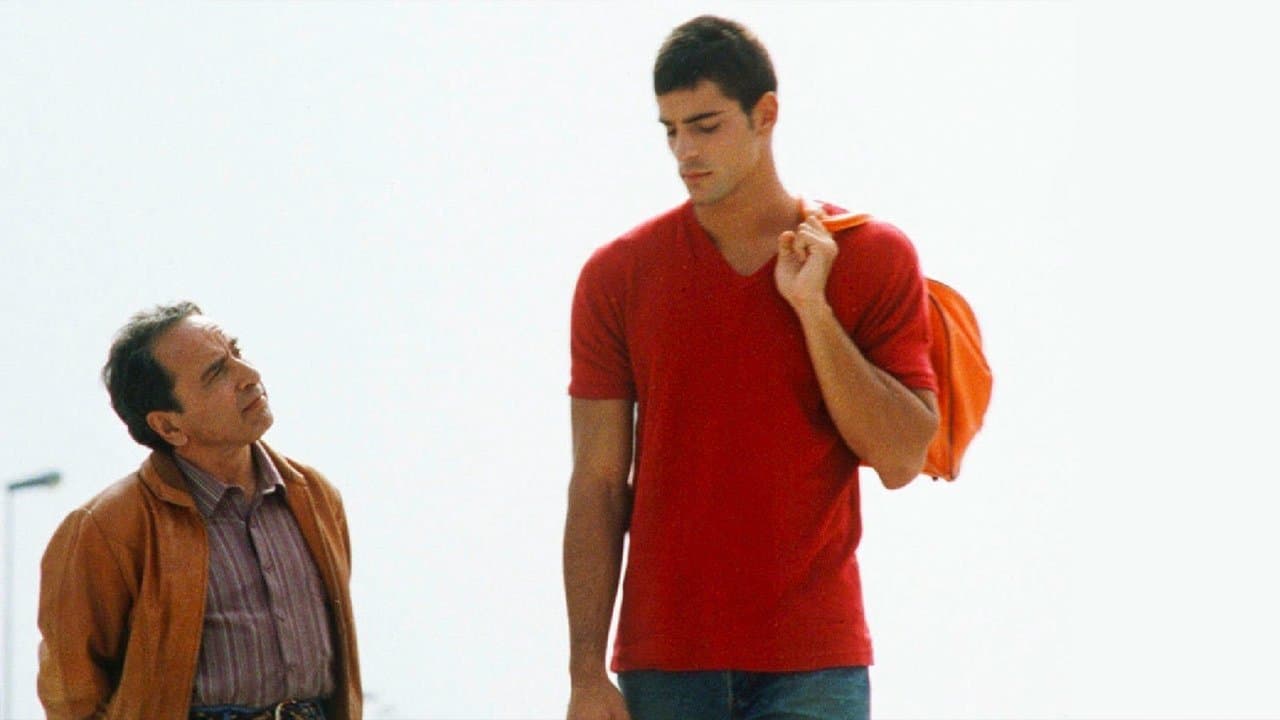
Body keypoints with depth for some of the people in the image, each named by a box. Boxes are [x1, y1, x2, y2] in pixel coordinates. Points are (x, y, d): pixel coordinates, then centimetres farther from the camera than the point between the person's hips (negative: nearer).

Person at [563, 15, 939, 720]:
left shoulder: (873, 257, 2)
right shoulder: (617, 276, 4)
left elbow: (901, 459, -4)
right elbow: (597, 485, 2)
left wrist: (813, 308, -11)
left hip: (813, 662, -1)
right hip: (664, 663, 1)